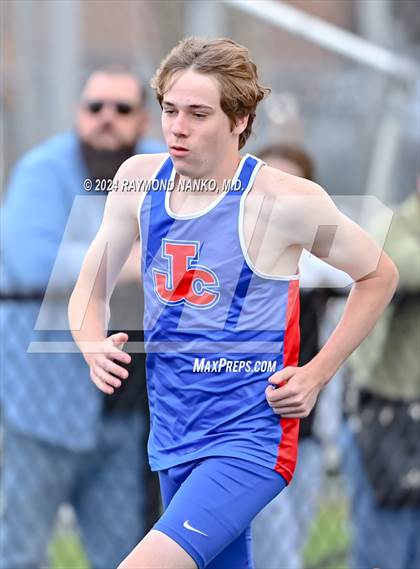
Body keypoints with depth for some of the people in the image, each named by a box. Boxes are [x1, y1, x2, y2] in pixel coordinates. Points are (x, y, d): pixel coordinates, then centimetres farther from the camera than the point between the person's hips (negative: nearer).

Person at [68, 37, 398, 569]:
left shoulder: (285, 201, -15)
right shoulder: (140, 180, 0)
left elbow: (378, 275, 0)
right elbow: (90, 290, 11)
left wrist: (316, 374, -7)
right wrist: (94, 346, -12)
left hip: (250, 438, -6)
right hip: (172, 433, 7)